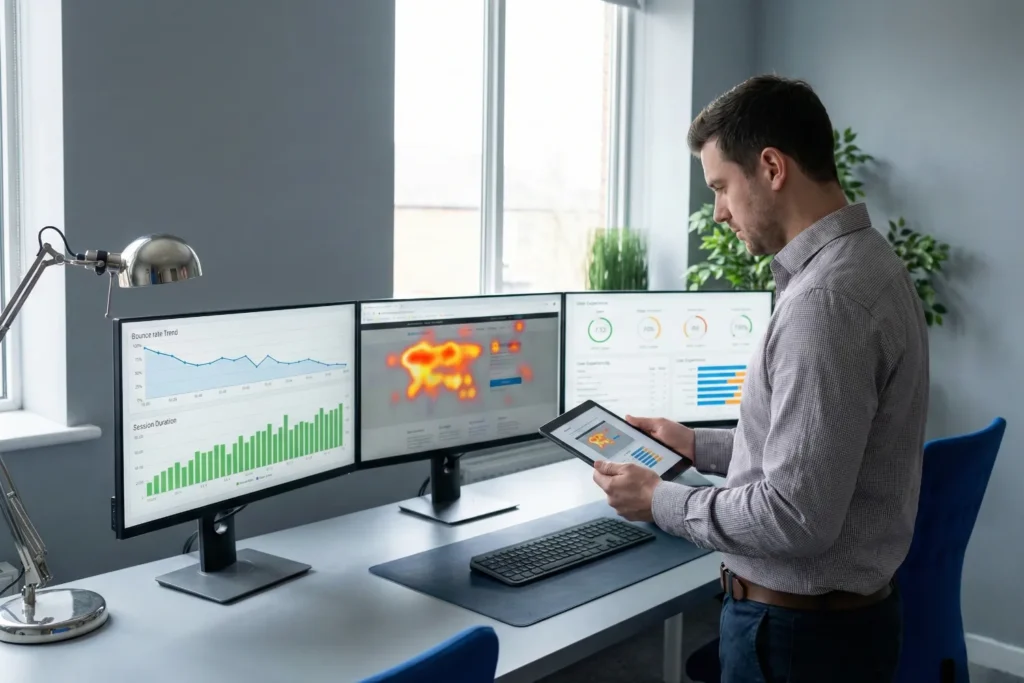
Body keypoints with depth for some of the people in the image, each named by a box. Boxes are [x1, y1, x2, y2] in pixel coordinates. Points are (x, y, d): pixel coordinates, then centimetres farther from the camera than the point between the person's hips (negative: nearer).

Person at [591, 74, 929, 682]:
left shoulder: (827, 298, -27)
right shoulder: (865, 262, 6)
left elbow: (796, 518, -27)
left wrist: (661, 502, -14)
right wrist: (697, 445, 13)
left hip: (799, 629, -9)